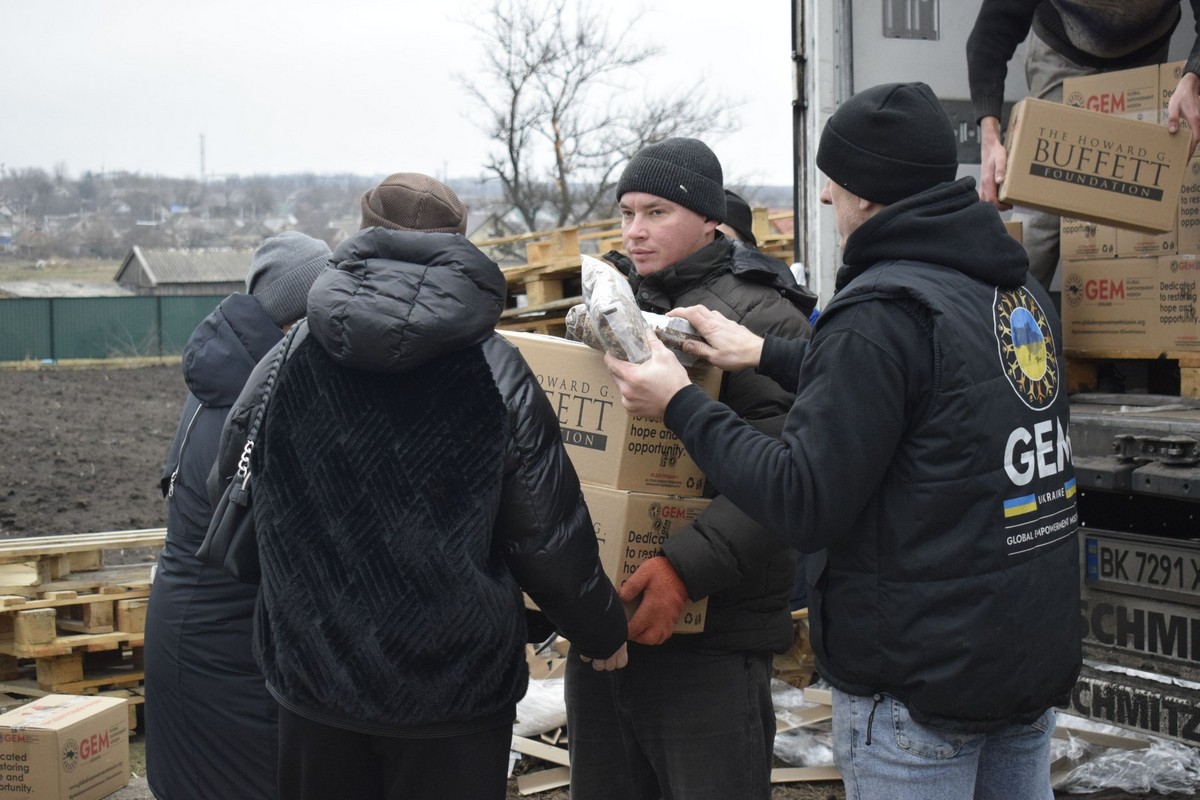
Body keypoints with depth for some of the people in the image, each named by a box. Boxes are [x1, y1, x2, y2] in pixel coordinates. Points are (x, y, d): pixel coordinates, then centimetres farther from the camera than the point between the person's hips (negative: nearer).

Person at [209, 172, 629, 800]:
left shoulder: (287, 360, -4)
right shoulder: (497, 371, -10)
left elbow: (224, 493, 7)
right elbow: (548, 539, -6)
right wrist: (602, 633, 11)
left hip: (313, 683, 2)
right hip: (453, 698, -2)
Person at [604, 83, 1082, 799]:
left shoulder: (881, 310, -20)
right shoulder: (1022, 288, 7)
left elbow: (805, 504, -22)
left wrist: (680, 406, -12)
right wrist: (766, 354, 21)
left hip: (920, 687, -8)